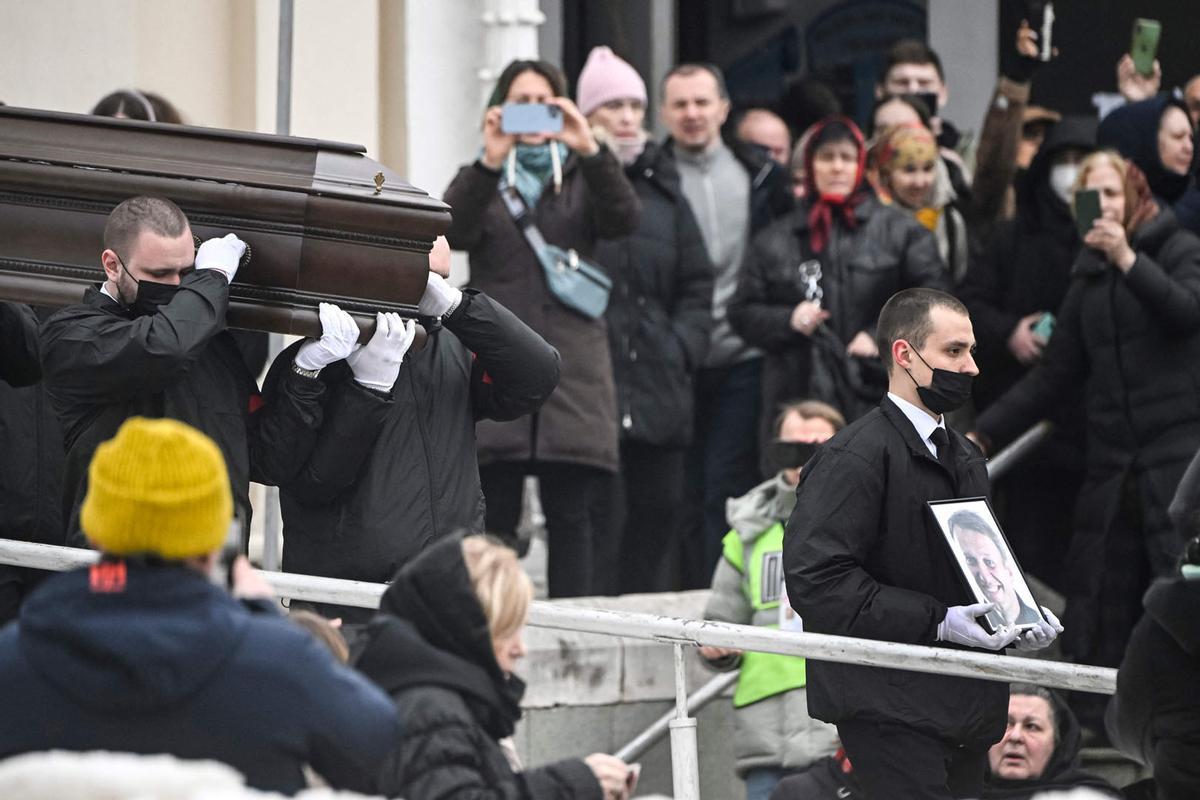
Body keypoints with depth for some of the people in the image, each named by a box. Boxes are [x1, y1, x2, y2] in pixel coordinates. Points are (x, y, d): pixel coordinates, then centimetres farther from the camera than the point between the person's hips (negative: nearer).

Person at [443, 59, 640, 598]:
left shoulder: (582, 178, 16)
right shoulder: (481, 181, 14)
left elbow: (624, 219, -5)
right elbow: (452, 230, -7)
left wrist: (589, 150, -18)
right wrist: (489, 161, -20)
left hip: (573, 366, 1)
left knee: (572, 513, -3)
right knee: (494, 515, -6)